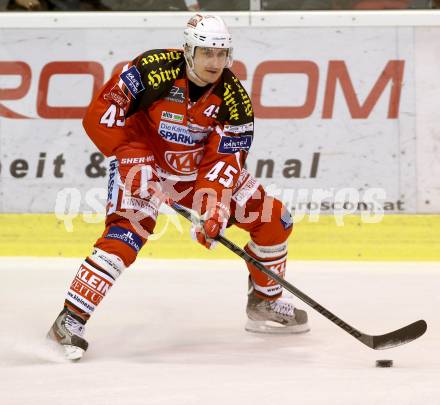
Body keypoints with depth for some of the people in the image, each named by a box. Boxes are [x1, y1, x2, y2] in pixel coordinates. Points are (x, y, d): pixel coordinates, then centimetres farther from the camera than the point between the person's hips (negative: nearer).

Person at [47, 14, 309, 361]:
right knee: (129, 229, -29)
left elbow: (224, 160, -17)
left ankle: (265, 301, 23)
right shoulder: (154, 69, -25)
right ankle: (71, 319, -28)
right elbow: (101, 114, -23)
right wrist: (130, 159, -27)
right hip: (144, 161, -5)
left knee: (273, 220, 2)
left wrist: (216, 209, -30)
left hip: (196, 169, 5)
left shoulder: (234, 99, -15)